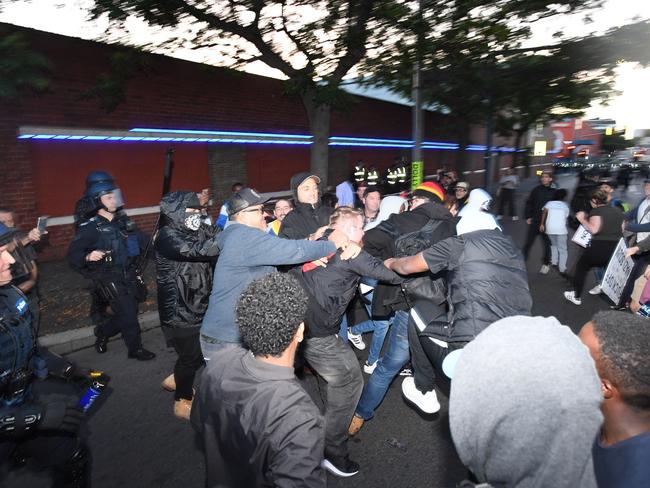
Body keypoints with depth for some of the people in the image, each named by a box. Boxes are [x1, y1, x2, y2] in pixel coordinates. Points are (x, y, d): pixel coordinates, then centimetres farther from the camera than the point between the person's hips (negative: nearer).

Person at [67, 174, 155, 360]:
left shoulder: (124, 222, 7)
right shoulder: (90, 227, -12)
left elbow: (140, 242, 19)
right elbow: (73, 254, -15)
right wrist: (88, 257, -34)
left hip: (129, 277, 6)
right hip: (110, 280, -6)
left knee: (126, 314, 15)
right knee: (128, 314, -3)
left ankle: (101, 333, 42)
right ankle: (135, 349, 18)